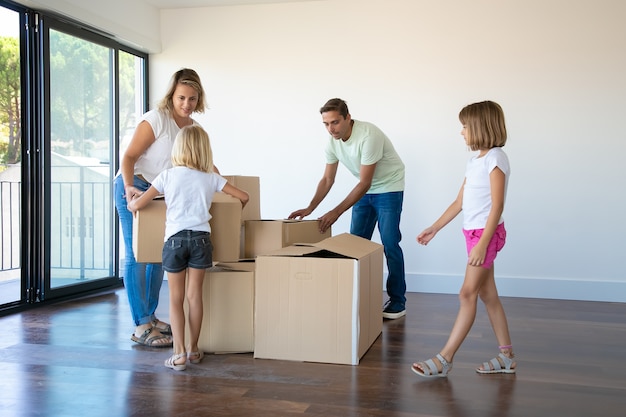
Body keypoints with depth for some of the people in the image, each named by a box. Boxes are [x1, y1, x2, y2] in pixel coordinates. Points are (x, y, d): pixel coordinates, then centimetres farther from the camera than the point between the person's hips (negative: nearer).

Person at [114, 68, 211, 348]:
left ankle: (149, 317, 24)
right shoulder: (156, 119, -16)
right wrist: (129, 187, -32)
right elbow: (128, 157, -18)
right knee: (136, 256, -6)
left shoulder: (194, 128, 5)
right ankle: (141, 327, -2)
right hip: (133, 189, -7)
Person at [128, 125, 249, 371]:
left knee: (176, 298, 7)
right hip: (201, 238, 2)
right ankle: (193, 350, 20)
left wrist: (130, 204, 23)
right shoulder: (210, 179, 5)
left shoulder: (167, 176, 0)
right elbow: (244, 197, 8)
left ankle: (179, 353, 3)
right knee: (195, 295, 11)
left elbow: (137, 205, -1)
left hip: (175, 239, -1)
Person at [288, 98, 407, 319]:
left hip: (388, 188, -7)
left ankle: (397, 302, 1)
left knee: (389, 244, -9)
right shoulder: (332, 142, -9)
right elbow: (327, 179, -1)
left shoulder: (368, 136, -31)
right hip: (365, 190, 7)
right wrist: (310, 208, -14)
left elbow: (364, 183, -30)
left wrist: (336, 212, -32)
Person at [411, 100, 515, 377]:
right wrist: (434, 228, 14)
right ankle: (506, 357, 21)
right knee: (487, 294, 12)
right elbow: (460, 202, 16)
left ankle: (444, 360, -2)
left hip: (486, 233, -9)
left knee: (468, 294, -6)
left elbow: (497, 206, -19)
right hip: (474, 232, 9)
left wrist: (482, 244, -23)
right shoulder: (475, 160, 13)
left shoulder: (495, 158, -13)